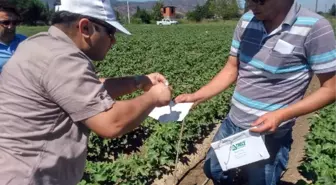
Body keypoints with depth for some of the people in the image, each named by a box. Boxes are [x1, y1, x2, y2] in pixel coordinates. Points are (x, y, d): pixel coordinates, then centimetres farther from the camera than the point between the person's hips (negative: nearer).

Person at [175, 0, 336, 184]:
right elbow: (231, 70, 3)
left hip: (269, 134, -5)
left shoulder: (314, 28, -18)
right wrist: (195, 97, -7)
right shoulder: (246, 21, -3)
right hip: (232, 123, 6)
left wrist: (281, 115, -25)